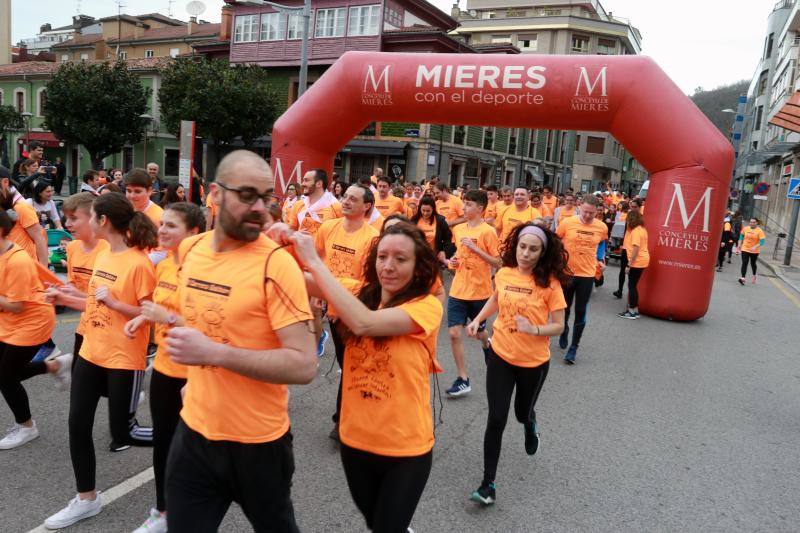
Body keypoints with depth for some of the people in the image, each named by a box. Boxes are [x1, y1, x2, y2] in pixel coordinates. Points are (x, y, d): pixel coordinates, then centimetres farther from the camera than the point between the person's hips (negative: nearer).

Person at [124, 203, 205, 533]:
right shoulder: (163, 265, 5)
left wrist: (167, 317, -25)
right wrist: (144, 318, 0)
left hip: (194, 373, -7)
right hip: (163, 366, 7)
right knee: (162, 441, 17)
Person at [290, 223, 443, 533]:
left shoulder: (427, 306, -17)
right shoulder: (360, 292, -2)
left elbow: (364, 323, -33)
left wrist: (314, 262, -31)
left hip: (405, 448, -5)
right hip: (355, 439, 6)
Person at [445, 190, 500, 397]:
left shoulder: (487, 231, -12)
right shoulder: (458, 229, 6)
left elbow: (498, 262, -13)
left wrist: (475, 248, -21)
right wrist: (453, 260, 2)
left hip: (479, 291, -4)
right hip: (458, 290, 5)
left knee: (479, 331, 15)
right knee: (454, 334, -3)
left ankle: (487, 345, 52)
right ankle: (463, 379, 7)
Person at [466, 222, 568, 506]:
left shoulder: (550, 283, -17)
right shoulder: (503, 274, -7)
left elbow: (559, 326, -12)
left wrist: (534, 329, -30)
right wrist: (478, 320, 2)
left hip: (534, 362, -2)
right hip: (500, 356, 2)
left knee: (522, 412, 20)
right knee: (496, 419, -1)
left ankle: (530, 424, 60)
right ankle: (488, 484, 11)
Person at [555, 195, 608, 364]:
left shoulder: (602, 227, -6)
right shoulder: (567, 223, -12)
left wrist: (600, 257, 8)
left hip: (587, 275, 0)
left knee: (581, 312, 2)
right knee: (564, 308, 17)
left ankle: (574, 348, 14)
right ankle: (564, 333, 45)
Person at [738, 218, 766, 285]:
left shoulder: (760, 231, -11)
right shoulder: (745, 229, -1)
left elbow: (762, 241, -16)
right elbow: (741, 237, 13)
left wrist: (755, 247, -29)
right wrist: (739, 245, 9)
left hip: (754, 251, -1)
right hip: (745, 249, 1)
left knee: (753, 264, 15)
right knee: (744, 263, -10)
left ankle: (754, 275, 40)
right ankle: (743, 278, -17)